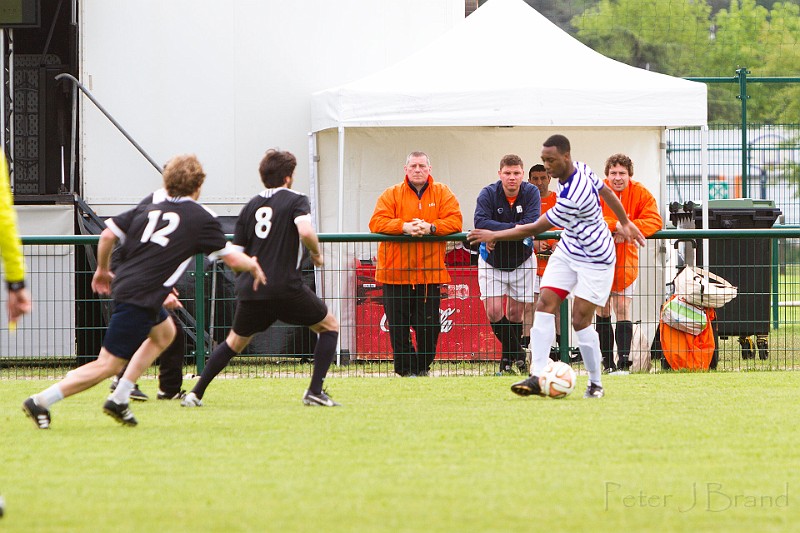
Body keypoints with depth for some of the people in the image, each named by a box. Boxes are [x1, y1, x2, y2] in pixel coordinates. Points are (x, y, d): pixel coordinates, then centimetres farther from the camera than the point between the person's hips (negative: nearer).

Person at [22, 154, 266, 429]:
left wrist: (103, 269, 23)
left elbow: (108, 234, 7)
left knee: (165, 332, 30)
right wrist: (253, 265, 25)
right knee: (108, 365, -5)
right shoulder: (202, 218, 1)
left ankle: (119, 399, 23)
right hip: (140, 299, -8)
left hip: (124, 283, 8)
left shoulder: (147, 209, 14)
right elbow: (232, 258, 4)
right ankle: (40, 401, -10)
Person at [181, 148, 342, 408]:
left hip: (250, 289, 5)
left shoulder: (250, 207, 14)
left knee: (235, 342, 23)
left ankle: (195, 394, 15)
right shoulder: (296, 201, 0)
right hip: (287, 287, -5)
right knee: (329, 326, 14)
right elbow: (305, 232, -20)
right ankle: (315, 391, 2)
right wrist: (316, 254, -2)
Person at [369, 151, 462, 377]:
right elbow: (376, 223, -7)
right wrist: (404, 227, -22)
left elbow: (455, 221, -4)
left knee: (429, 325, 1)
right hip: (396, 271, -1)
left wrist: (431, 227, -21)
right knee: (398, 325, -2)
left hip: (430, 273, 1)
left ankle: (423, 366, 18)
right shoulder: (392, 194, 5)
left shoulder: (442, 193, 8)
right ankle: (406, 369, 9)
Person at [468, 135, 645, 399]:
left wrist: (494, 235, -16)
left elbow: (535, 229, -24)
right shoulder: (581, 168, -6)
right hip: (568, 249, 9)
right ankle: (537, 377, -10)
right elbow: (606, 191, 13)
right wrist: (625, 223, 28)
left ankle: (596, 383, 10)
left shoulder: (572, 197, -33)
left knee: (580, 320, -9)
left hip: (594, 259, -9)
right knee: (544, 305, -6)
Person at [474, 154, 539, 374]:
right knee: (493, 312, -11)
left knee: (515, 314, 4)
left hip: (521, 260, 0)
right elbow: (480, 222, -30)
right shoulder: (488, 194, -14)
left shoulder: (531, 193, -13)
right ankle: (517, 354, 4)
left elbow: (531, 224, -26)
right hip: (491, 261, 0)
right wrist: (514, 228, -34)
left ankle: (509, 356, 23)